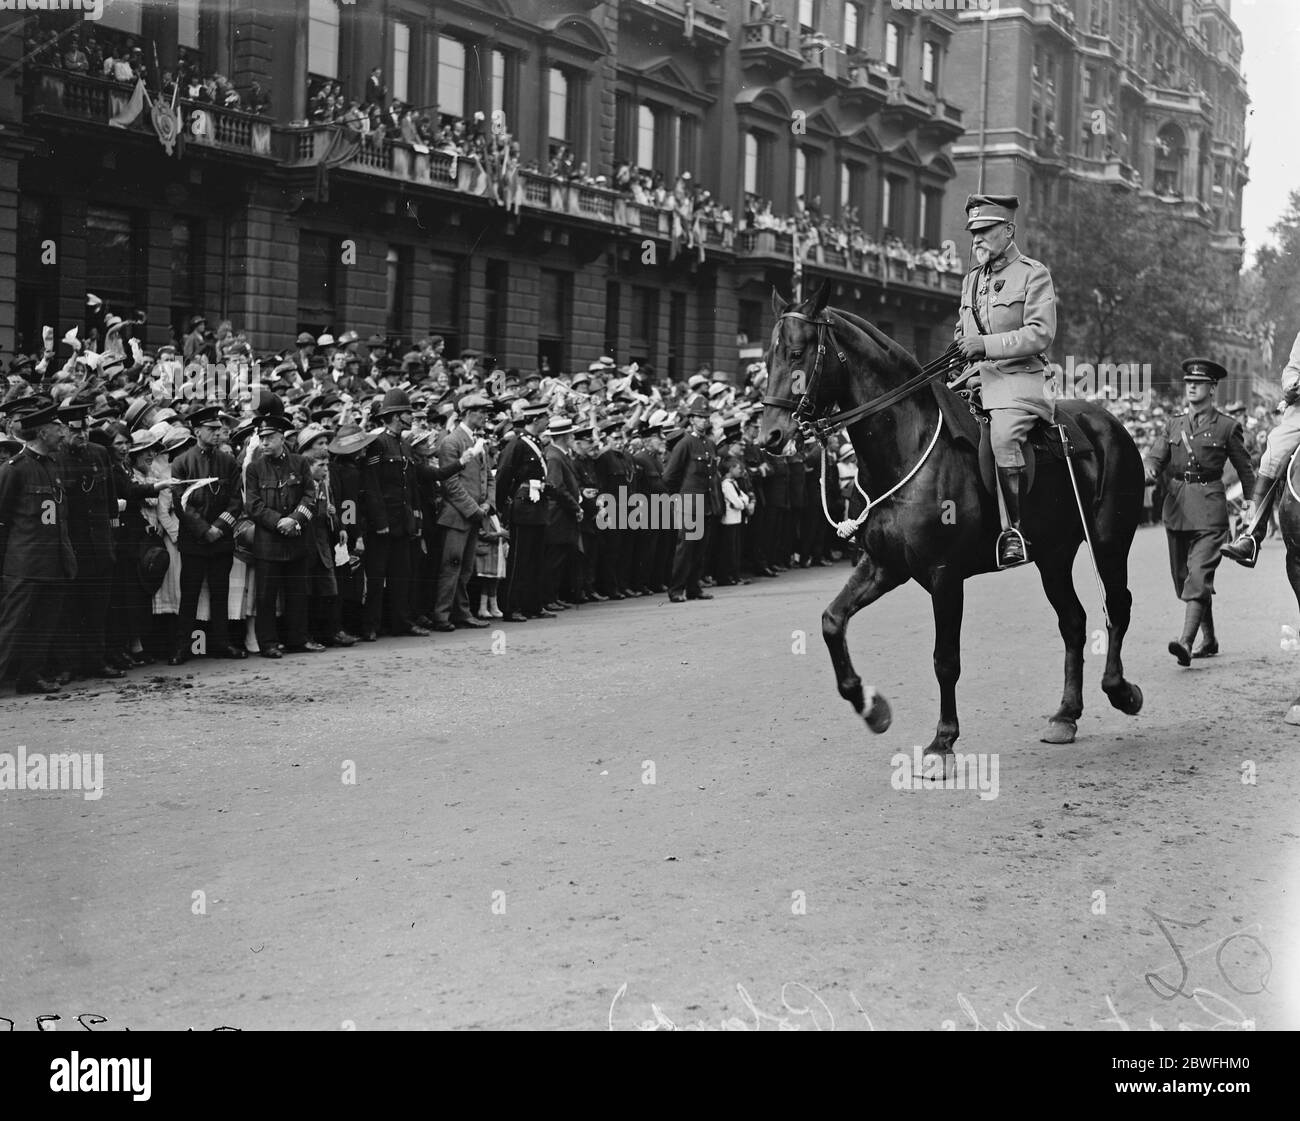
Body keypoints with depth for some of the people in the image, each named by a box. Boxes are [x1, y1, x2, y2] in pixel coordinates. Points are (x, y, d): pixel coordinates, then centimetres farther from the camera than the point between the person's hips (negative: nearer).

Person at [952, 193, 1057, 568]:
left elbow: (1040, 334, -12)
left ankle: (1014, 532, -27)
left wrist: (987, 345, -19)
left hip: (1019, 380, -8)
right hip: (976, 379, 8)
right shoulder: (972, 279, 21)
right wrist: (960, 350, 7)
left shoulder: (1034, 274, -1)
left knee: (1003, 436, -33)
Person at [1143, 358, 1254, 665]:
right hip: (1176, 508, 5)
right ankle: (1210, 640, 25)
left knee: (1199, 575, -16)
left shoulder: (1227, 427, 2)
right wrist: (1149, 470, -20)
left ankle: (1186, 642, -26)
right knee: (1183, 578, 10)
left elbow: (1245, 471, 6)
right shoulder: (1174, 425, 14)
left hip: (1209, 509, -5)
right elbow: (1156, 455, 5)